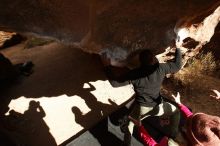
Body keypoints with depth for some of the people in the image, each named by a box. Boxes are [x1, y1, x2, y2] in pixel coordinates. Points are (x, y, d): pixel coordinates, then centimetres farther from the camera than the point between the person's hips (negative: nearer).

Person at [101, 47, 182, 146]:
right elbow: (177, 65, 4)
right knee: (176, 110, 33)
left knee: (130, 124, 27)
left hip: (141, 108, -1)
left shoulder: (134, 74, -19)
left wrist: (107, 66, -5)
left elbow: (114, 82, -14)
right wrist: (177, 49, 16)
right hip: (158, 107, 2)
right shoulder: (161, 68, -14)